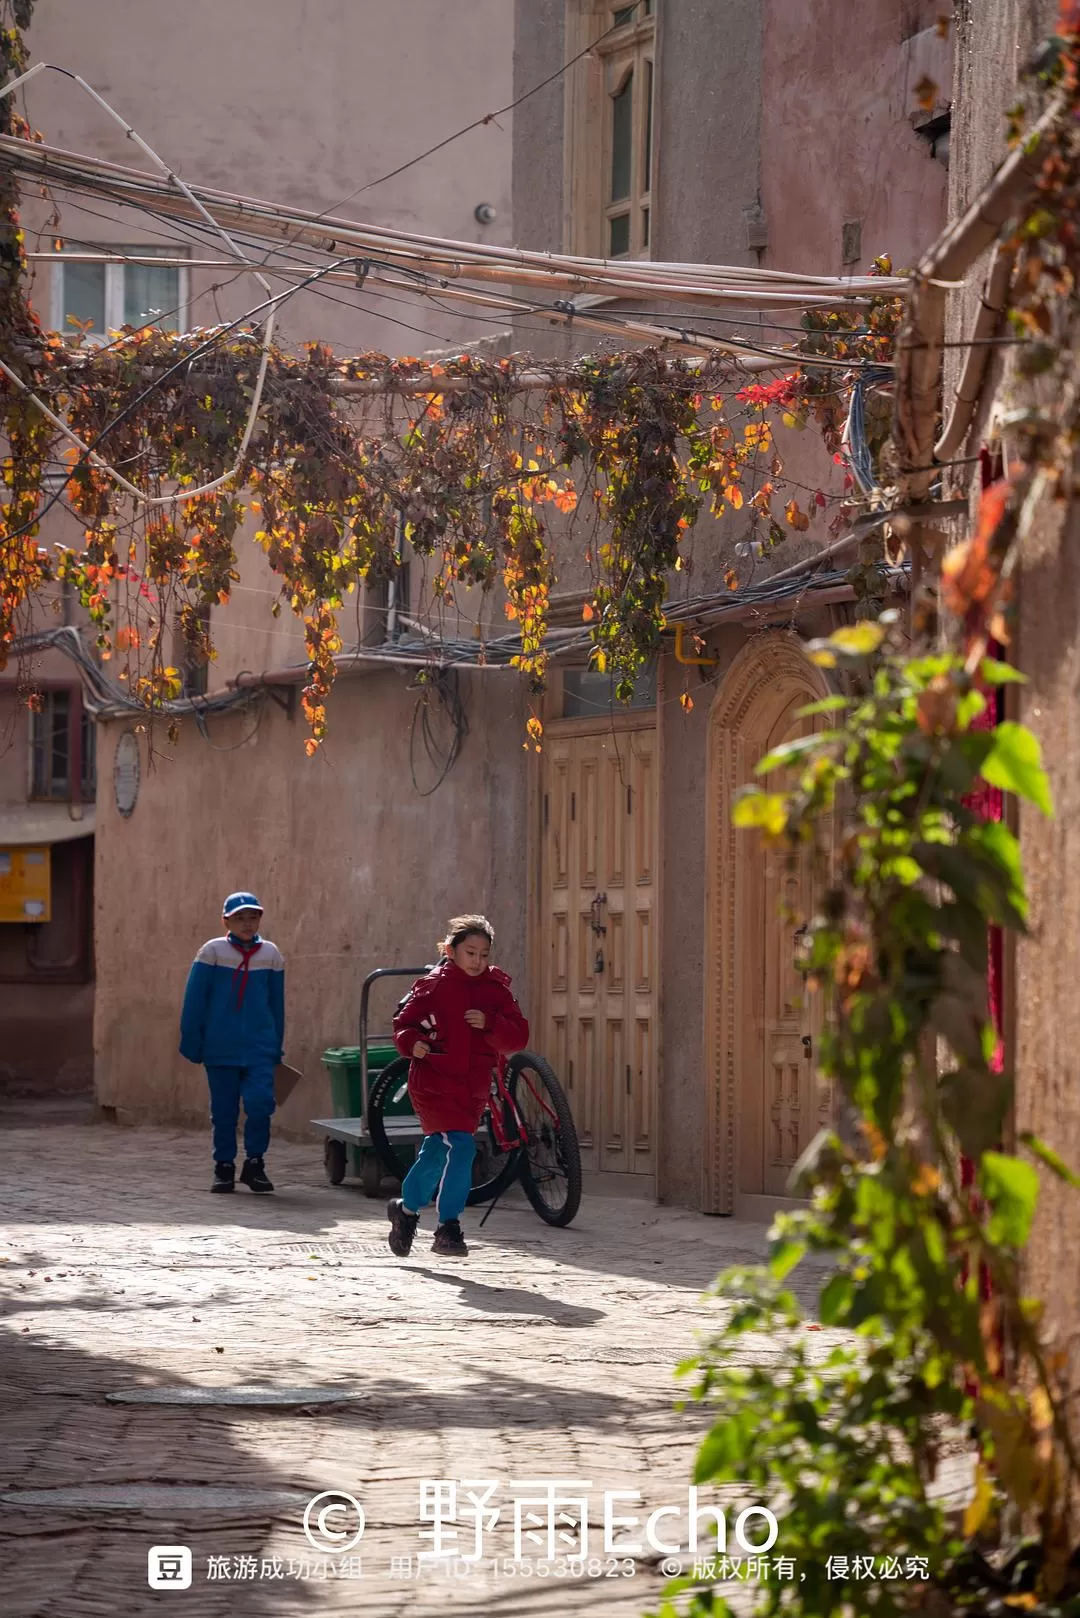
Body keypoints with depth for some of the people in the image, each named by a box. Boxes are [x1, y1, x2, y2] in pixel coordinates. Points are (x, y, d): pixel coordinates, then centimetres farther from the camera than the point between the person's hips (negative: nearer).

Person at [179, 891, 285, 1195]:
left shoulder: (270, 954, 6)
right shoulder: (213, 952, -1)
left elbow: (277, 1005, 13)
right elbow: (194, 1001, 0)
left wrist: (276, 1047, 15)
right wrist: (192, 1043, -2)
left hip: (259, 1047, 1)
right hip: (220, 1048, -1)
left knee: (260, 1101, -14)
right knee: (224, 1110, 5)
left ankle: (254, 1164, 1)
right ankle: (224, 1167, 18)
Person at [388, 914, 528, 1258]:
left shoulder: (496, 990, 7)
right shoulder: (432, 986, -1)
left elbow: (518, 1038, 0)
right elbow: (404, 1022, 3)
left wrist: (490, 1023, -17)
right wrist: (412, 1043, -18)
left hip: (473, 1088, 5)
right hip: (434, 1083, -5)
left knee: (437, 1152, 14)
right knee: (460, 1146, -19)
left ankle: (407, 1208, 34)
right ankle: (448, 1229, -13)